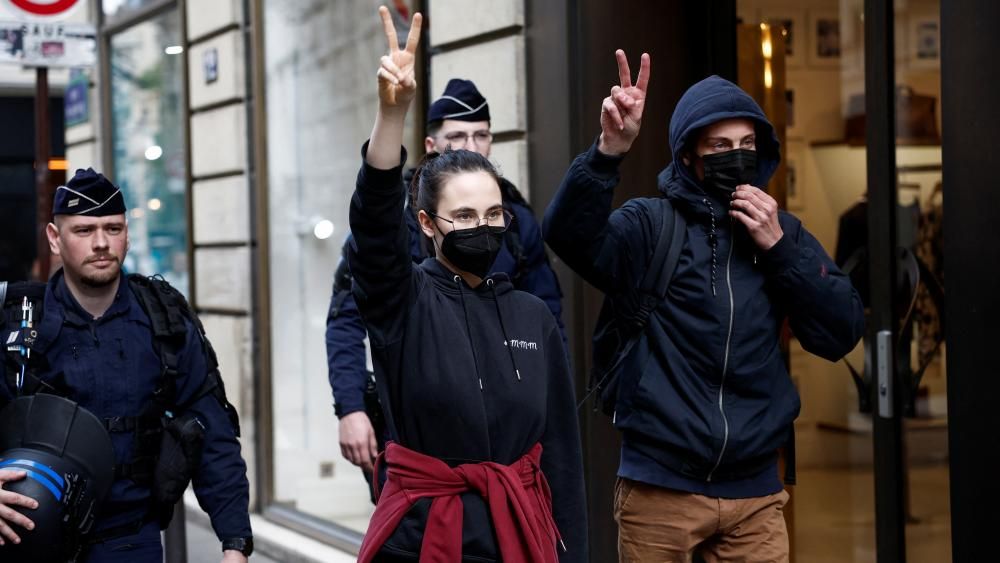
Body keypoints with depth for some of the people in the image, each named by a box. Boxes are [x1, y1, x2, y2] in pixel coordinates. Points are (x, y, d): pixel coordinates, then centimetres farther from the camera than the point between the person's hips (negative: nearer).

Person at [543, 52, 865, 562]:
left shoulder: (782, 232, 9)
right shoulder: (650, 226, -3)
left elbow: (841, 336, 1)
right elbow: (568, 234, -22)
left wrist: (778, 247, -8)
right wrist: (610, 151, -36)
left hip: (754, 493, 3)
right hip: (660, 488, -3)